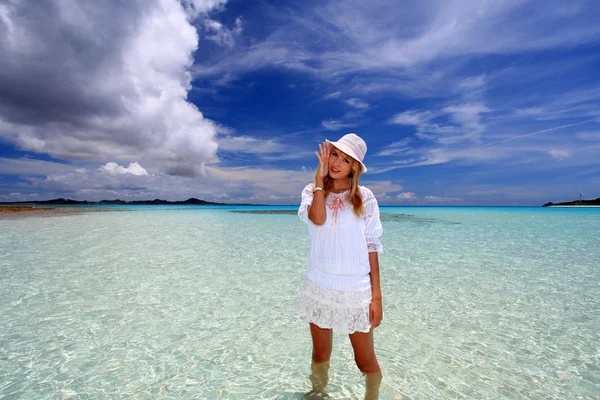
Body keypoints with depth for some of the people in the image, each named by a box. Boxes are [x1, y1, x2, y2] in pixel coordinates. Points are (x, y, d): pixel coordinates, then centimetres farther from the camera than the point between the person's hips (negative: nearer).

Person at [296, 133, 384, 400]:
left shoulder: (364, 198, -4)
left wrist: (377, 296, -6)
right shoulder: (312, 191, 0)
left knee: (365, 360, 11)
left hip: (356, 289, -1)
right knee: (320, 355, 18)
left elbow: (372, 247, -3)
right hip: (319, 287, 2)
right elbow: (318, 219, -22)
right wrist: (320, 177, -13)